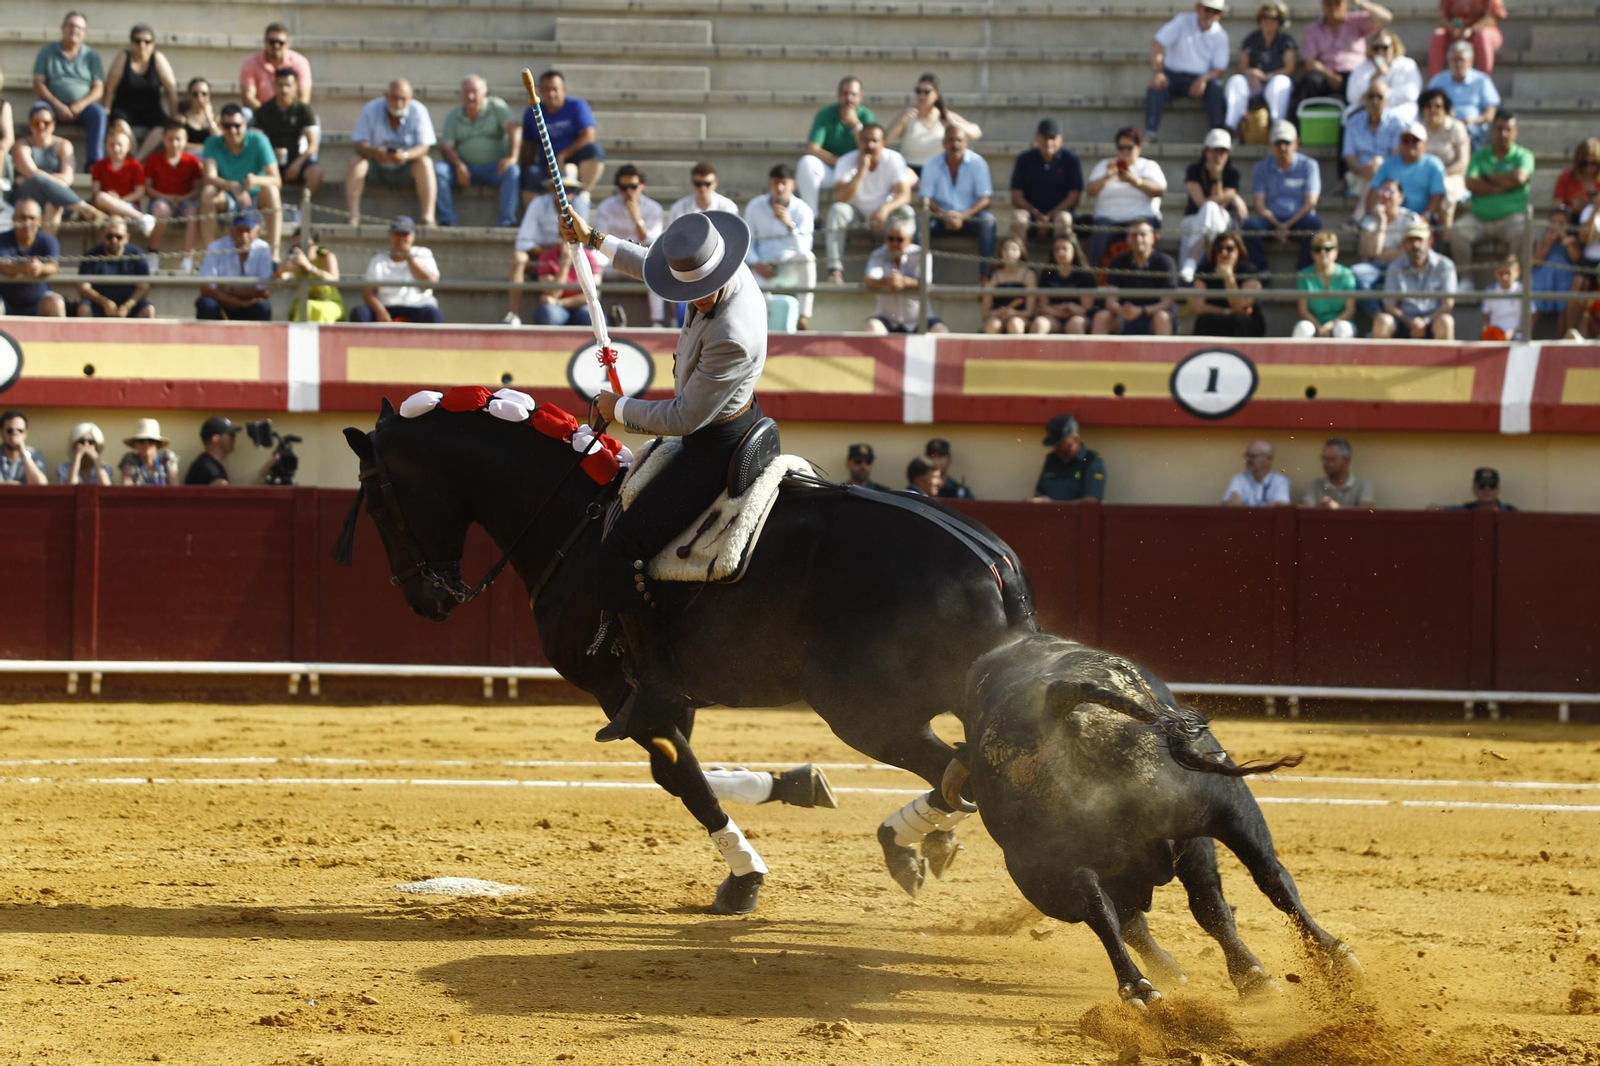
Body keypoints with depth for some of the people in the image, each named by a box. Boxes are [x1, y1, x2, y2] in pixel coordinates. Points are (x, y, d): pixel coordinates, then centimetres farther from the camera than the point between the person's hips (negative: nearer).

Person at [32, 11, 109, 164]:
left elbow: (98, 89, 2)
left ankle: (94, 161, -38)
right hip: (54, 106, 0)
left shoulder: (91, 56, 10)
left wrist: (80, 106, -16)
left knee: (98, 112, -32)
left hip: (82, 107, 0)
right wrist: (57, 105, -15)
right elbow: (38, 84, 1)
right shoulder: (47, 53, 9)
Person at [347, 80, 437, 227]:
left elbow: (423, 147, -17)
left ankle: (428, 219, -34)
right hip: (376, 170, 1)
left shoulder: (418, 112, -11)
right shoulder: (371, 110, -10)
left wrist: (405, 155, -40)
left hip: (406, 171, -1)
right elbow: (360, 144, -15)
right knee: (355, 160, -26)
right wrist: (375, 152, -39)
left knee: (425, 163, -29)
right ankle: (352, 218, -30)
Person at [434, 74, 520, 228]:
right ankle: (447, 220, -26)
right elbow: (446, 147, 1)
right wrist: (458, 165, -20)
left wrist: (512, 156, -27)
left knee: (512, 171, -33)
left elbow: (514, 128, -11)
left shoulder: (496, 106, 4)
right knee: (438, 168, -24)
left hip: (494, 168, -2)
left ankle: (506, 221, -36)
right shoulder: (453, 116, 10)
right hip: (466, 169, 2)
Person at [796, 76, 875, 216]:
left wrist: (856, 125, -27)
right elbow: (811, 149, -17)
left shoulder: (866, 116, -6)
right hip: (828, 168, 0)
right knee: (807, 163, -32)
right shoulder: (826, 115, -8)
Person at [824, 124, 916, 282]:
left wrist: (885, 209, -41)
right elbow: (841, 199, -29)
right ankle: (835, 270, -34)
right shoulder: (846, 161, -18)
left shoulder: (894, 159, -15)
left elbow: (904, 195, -21)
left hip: (884, 214, 0)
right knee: (836, 210, -31)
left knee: (906, 212, -30)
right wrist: (861, 169, -35)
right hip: (857, 212, 0)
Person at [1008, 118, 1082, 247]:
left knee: (1064, 219, -35)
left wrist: (1050, 216, -13)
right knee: (1018, 217, -32)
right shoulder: (1025, 159, 7)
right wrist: (1037, 214, -13)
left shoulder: (1070, 159, 3)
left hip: (1058, 212, -1)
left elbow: (1074, 196, -1)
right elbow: (1017, 196, 3)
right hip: (1031, 211, 1)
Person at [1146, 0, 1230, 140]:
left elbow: (1220, 69, -3)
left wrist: (1204, 79, -26)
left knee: (1216, 88, -30)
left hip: (1199, 80, 1)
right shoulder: (1182, 22, -2)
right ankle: (1150, 133, -36)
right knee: (1156, 87, -31)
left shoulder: (1220, 36, 2)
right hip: (1173, 74, -1)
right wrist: (1157, 72, -25)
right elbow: (1157, 43, -10)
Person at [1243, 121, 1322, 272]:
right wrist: (1277, 226, -19)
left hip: (1299, 220, -1)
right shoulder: (1262, 168, 7)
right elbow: (1260, 206, 0)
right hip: (1272, 220, 1)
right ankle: (1260, 270, -25)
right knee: (1249, 224, -30)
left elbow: (1310, 203, -5)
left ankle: (1304, 270, -28)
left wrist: (1288, 225, -19)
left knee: (1314, 222, -35)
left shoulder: (1308, 165, 3)